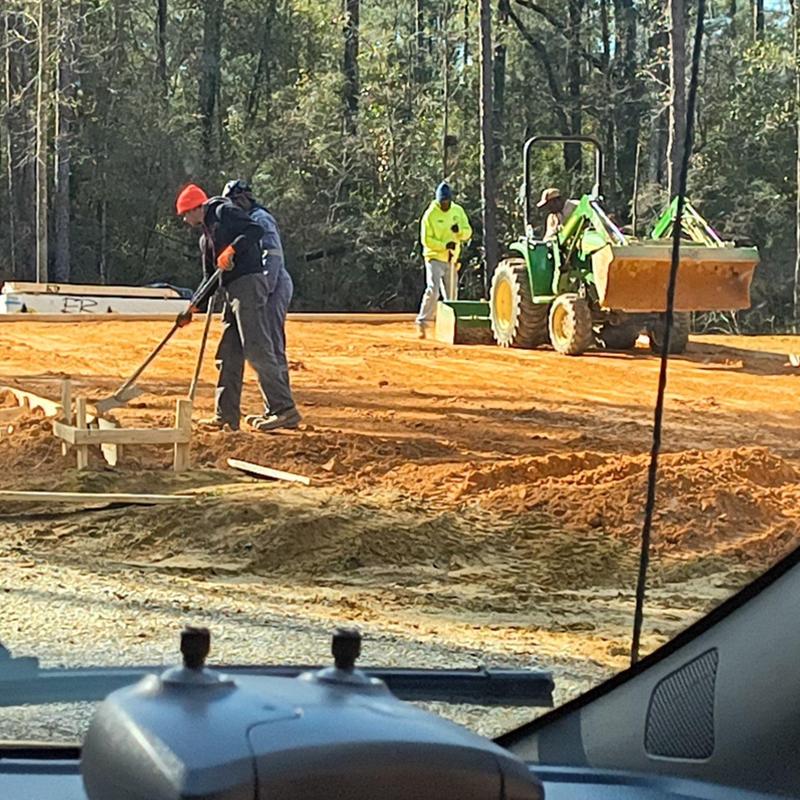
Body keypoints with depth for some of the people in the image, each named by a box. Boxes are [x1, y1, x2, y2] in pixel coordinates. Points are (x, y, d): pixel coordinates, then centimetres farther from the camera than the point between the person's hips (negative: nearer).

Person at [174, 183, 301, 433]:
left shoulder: (224, 212, 0)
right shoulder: (206, 238, 26)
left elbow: (256, 230, -14)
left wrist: (231, 250, -23)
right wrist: (192, 310, 23)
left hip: (248, 284, -10)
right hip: (232, 294, 10)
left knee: (257, 351, -15)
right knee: (228, 355, 11)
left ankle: (284, 410, -18)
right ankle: (226, 415, 16)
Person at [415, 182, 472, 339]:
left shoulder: (458, 211, 5)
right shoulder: (430, 214, -9)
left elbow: (468, 232, 3)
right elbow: (426, 239, -12)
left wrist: (459, 230, -19)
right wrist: (445, 245, -23)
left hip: (452, 259, 5)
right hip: (434, 257, -5)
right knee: (432, 290, -19)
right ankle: (422, 323, -16)